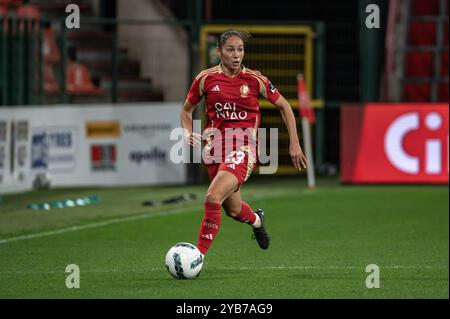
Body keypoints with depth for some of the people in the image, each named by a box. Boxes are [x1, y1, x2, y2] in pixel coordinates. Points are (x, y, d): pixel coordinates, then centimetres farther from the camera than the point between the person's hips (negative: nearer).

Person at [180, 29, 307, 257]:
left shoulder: (254, 80, -4)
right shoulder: (206, 78, 0)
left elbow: (284, 106, 8)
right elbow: (187, 110, 15)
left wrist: (294, 144, 5)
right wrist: (187, 133, -6)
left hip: (243, 148, -3)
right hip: (215, 148, 4)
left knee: (213, 198, -25)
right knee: (233, 208, 16)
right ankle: (256, 220, 53)